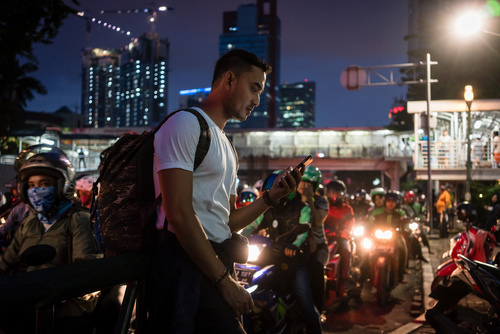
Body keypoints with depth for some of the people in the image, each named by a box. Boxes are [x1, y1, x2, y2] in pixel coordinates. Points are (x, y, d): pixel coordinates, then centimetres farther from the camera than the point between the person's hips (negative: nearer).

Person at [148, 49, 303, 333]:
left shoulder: (228, 148, 22)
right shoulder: (185, 124, -7)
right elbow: (179, 214, -17)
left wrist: (271, 197, 4)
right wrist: (225, 280, -15)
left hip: (219, 261, 9)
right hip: (188, 264, -9)